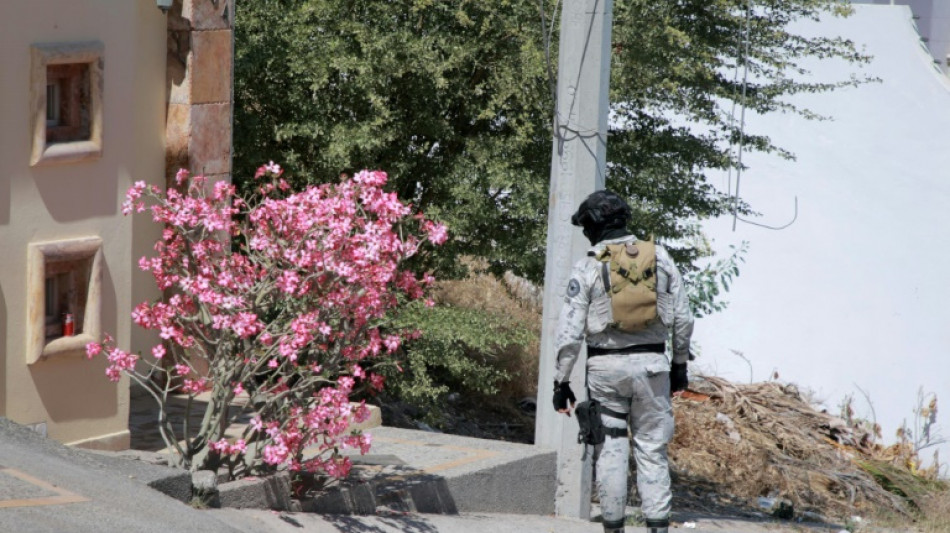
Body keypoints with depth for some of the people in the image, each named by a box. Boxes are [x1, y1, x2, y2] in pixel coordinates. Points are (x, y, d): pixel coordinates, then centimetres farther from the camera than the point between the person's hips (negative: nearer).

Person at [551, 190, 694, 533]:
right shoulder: (659, 257, 4)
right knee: (652, 451, 5)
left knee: (611, 450, 6)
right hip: (652, 363, 2)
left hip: (606, 366, -2)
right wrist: (680, 365, 17)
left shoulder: (588, 267, -4)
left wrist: (561, 382, 0)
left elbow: (570, 331, -6)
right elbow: (683, 318, 7)